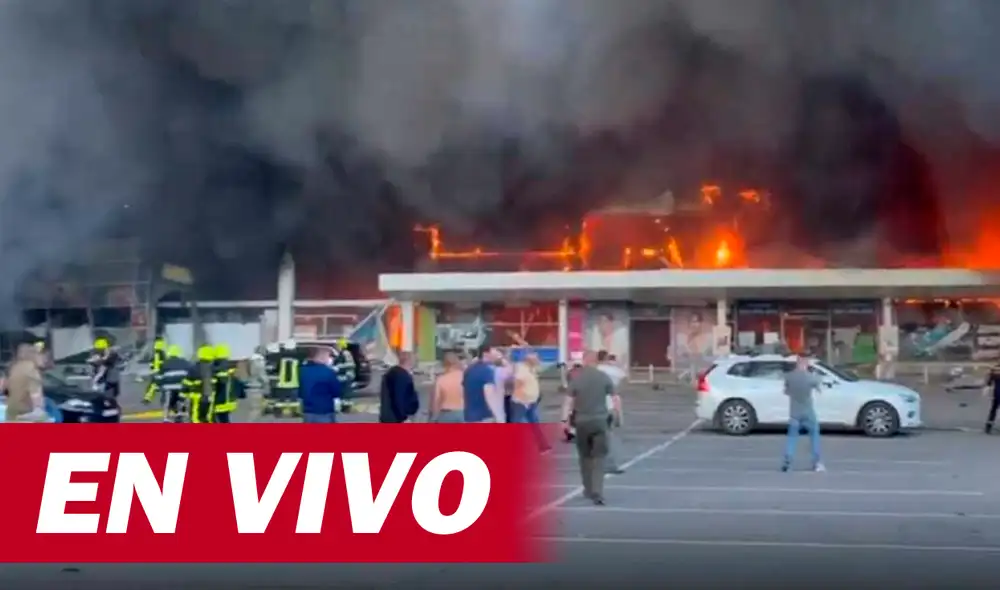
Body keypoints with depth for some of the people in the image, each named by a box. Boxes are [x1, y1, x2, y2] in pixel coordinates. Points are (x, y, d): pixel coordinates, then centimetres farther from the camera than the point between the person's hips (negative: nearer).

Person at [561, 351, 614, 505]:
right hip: (600, 421, -1)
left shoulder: (576, 378, -4)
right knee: (599, 458, -1)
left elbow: (569, 401, -6)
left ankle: (589, 490, 24)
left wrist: (565, 420, -2)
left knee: (585, 457, 16)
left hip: (582, 422, 1)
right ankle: (597, 493, -12)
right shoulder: (604, 377, -3)